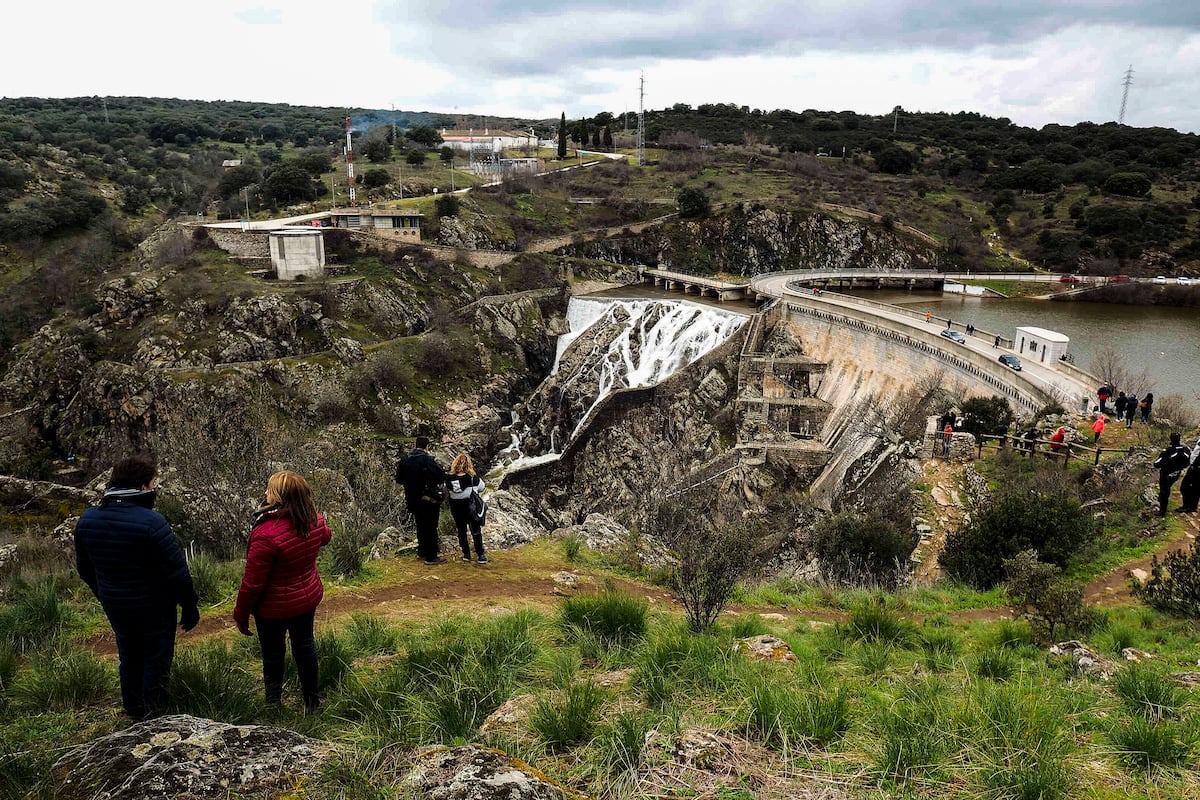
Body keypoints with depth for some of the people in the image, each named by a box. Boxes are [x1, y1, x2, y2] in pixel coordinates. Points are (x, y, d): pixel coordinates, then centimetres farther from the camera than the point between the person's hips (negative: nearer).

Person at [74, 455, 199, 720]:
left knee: (129, 659, 23)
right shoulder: (151, 522, -26)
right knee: (156, 661, 11)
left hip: (114, 607, 6)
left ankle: (134, 712, 39)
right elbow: (177, 572, -22)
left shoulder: (87, 519, -5)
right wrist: (190, 606, -10)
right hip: (154, 609, -6)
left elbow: (84, 569, 8)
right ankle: (153, 719, 21)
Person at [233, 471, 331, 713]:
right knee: (304, 645, 22)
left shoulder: (266, 534, -32)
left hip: (274, 608, -6)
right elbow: (325, 537, 14)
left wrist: (241, 614, -10)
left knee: (273, 655, 13)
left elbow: (253, 582, -24)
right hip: (308, 599, 6)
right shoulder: (314, 521, -13)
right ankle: (312, 701, 37)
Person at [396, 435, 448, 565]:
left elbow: (399, 480, 11)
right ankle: (431, 557, 5)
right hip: (429, 500, -6)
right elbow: (441, 476, -24)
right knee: (431, 528, 2)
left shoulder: (405, 460, 2)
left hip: (412, 500, 7)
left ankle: (421, 552, 32)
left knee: (420, 526, 21)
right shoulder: (427, 460, -20)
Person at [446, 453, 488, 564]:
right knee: (476, 531, 9)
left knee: (461, 530, 16)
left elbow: (447, 490, 0)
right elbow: (481, 487, -5)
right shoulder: (473, 478, -19)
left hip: (456, 509, 2)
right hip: (471, 508, -2)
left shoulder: (449, 479, -13)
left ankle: (466, 554, 22)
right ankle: (480, 555, 12)